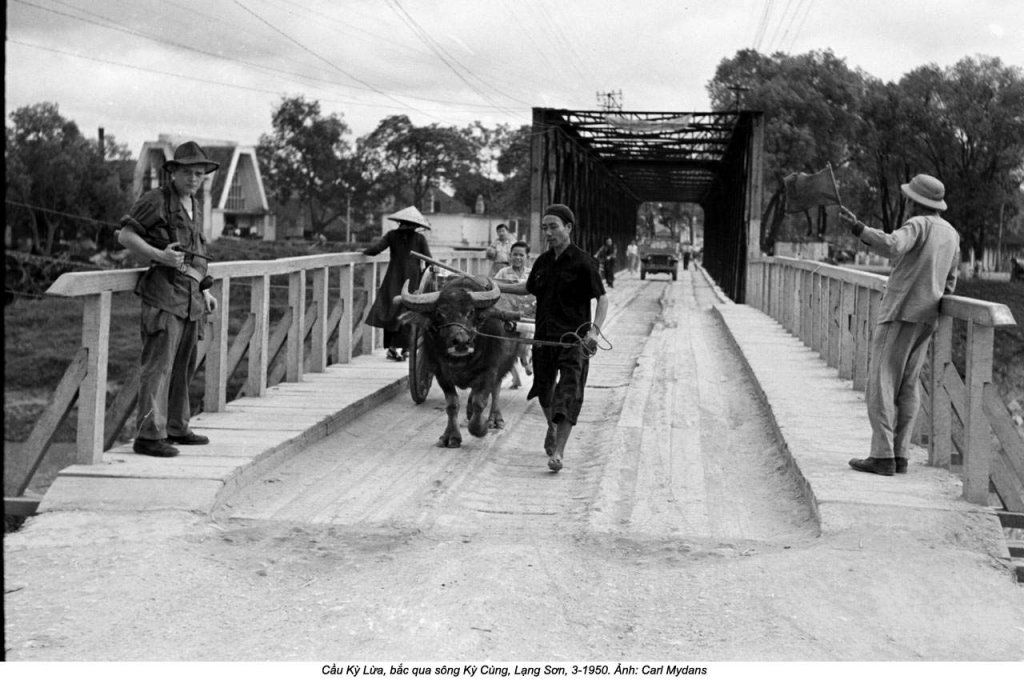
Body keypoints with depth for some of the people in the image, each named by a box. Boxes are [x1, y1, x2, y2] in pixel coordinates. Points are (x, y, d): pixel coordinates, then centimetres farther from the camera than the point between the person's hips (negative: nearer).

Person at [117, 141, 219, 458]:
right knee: (159, 366, -12)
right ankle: (149, 436, -14)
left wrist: (205, 290, 22)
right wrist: (160, 256, -20)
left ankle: (176, 428, 22)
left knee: (183, 367, 12)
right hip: (164, 293, -8)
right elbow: (125, 235, -8)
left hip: (191, 298, 8)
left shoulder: (195, 206, 19)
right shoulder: (155, 200, -5)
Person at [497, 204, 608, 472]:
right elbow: (529, 288, 27)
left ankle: (558, 453, -13)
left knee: (569, 394, -12)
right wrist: (496, 286, 24)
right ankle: (552, 428, 45)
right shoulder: (543, 261, 8)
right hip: (544, 336, 6)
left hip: (574, 338, -6)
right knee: (544, 386, 16)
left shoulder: (583, 262, -10)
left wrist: (594, 330, -26)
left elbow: (602, 298, -12)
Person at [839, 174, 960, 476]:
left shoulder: (918, 225, -12)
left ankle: (882, 456, -10)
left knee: (881, 383, -6)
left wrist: (859, 229, -43)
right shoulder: (951, 233, 14)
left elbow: (892, 247, -34)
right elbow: (949, 283, 19)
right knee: (907, 387, 9)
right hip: (926, 319, 8)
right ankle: (899, 455, 7)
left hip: (900, 315, -8)